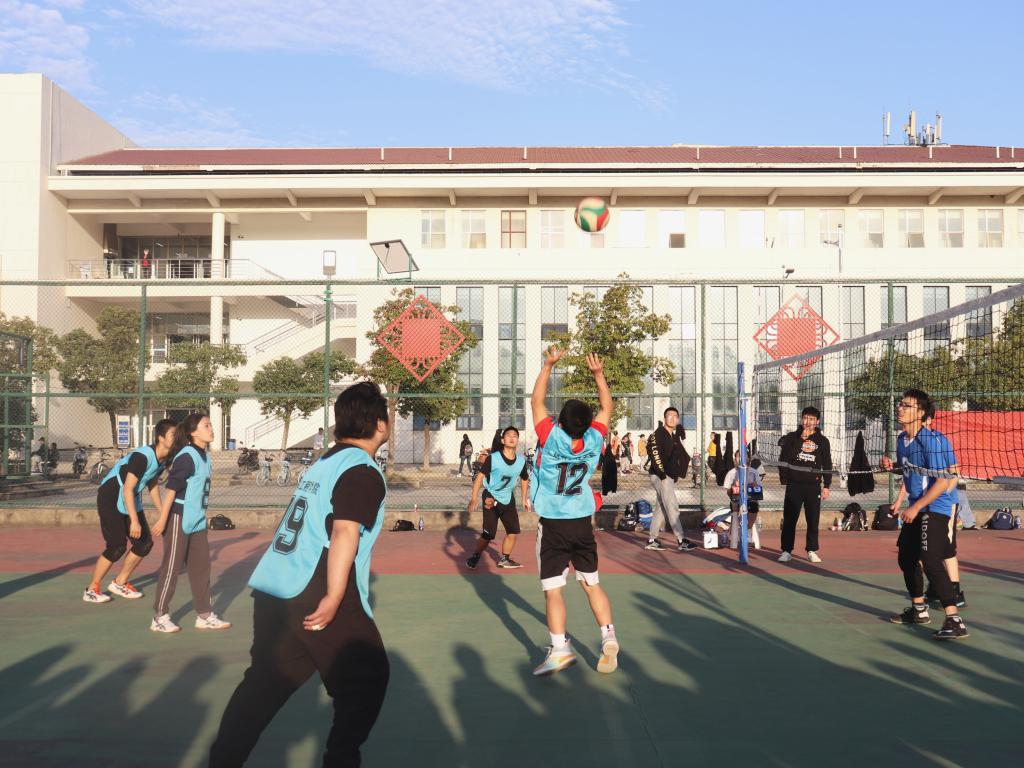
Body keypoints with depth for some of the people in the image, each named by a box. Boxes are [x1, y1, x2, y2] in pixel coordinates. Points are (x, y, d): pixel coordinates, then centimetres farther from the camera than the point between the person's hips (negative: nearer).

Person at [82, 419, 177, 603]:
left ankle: (120, 583, 21)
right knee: (118, 546, -12)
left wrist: (161, 511, 16)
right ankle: (91, 590, 6)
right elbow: (128, 489, -29)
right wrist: (134, 521, -32)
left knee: (145, 543, 4)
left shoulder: (163, 459, -1)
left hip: (131, 500, 9)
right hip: (110, 498, -9)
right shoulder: (142, 456, -28)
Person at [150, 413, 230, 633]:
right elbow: (170, 488, -19)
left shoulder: (204, 456, 10)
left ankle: (205, 615, 19)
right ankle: (160, 617, 12)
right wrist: (163, 520, -20)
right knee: (171, 568, 1)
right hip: (180, 518, -9)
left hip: (197, 520, 9)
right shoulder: (186, 456, -17)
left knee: (201, 567, 11)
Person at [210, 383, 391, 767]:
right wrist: (333, 598, -27)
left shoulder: (323, 463, 17)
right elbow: (344, 534, -22)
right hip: (314, 596, -8)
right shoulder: (364, 472, -9)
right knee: (367, 680, 9)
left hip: (273, 591, 8)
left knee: (264, 683, 16)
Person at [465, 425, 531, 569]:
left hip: (508, 499, 5)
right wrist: (474, 499, -23)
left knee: (513, 532, 8)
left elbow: (524, 479, 12)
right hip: (491, 498, -5)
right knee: (488, 534, -6)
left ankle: (504, 559, 29)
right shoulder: (493, 458, -20)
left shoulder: (521, 461, -7)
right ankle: (475, 556, 18)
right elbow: (480, 476, -17)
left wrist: (525, 498, 17)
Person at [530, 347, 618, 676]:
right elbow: (606, 407, 9)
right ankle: (609, 638, 11)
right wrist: (599, 374, 8)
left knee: (553, 589, -4)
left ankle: (560, 648, -11)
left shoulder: (551, 438, -15)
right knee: (592, 584, 16)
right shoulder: (594, 440, -8)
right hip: (583, 523, 4)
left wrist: (548, 365, 0)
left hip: (552, 525, -4)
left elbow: (536, 401, -4)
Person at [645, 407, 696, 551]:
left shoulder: (675, 436, 17)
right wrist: (662, 472, -21)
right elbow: (655, 453, -17)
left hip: (669, 475, 9)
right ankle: (681, 541, -9)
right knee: (672, 507, -9)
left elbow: (678, 455, 20)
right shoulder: (659, 433, -9)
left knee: (661, 508, 10)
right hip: (660, 475, -9)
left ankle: (651, 540, 16)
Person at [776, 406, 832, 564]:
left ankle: (812, 551, 13)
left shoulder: (822, 441, 7)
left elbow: (827, 465, 9)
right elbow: (784, 459, -7)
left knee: (813, 520, 4)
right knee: (789, 519, 0)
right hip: (794, 485, -1)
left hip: (813, 486, 1)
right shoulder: (792, 437, 4)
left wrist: (826, 486, 5)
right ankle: (786, 551, 6)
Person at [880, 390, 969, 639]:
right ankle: (919, 610, 34)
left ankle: (955, 622, -19)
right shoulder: (902, 439, 6)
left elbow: (943, 481, -22)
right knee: (906, 557, 16)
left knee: (930, 561, -20)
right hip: (915, 508, 10)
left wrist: (916, 507, -21)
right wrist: (892, 466, 1)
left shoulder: (934, 440, -20)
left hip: (935, 508, -10)